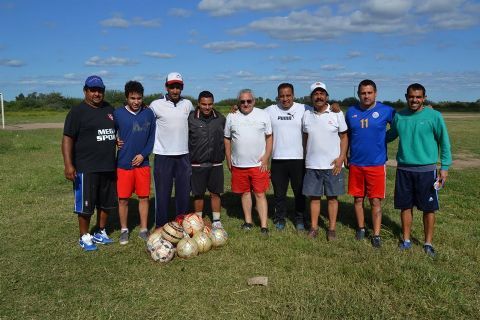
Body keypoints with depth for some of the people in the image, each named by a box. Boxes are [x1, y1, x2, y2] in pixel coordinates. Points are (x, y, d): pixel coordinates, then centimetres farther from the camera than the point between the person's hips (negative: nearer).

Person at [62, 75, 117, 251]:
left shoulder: (109, 109, 12)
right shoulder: (77, 112, -7)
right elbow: (67, 139, -12)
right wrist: (68, 165, -20)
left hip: (108, 167, 6)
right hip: (86, 168, -6)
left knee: (106, 202, 14)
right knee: (85, 204, 2)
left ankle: (100, 233, 30)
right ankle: (84, 237, 18)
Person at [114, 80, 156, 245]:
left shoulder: (148, 113, 0)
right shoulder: (118, 113, -4)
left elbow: (152, 137, 3)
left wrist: (143, 154, -6)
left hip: (142, 162, 1)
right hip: (123, 163, -1)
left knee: (144, 197, 6)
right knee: (123, 199, 5)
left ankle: (144, 230, 20)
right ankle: (124, 230, 22)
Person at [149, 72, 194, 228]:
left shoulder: (187, 104, 5)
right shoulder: (156, 105, -4)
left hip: (183, 155, 3)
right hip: (163, 156, -3)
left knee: (184, 192, 10)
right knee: (162, 193, 2)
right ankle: (160, 226, 14)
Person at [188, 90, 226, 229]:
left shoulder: (220, 118, 4)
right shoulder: (190, 118, -5)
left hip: (216, 164, 2)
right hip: (197, 164, -2)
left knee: (215, 194, 9)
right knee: (198, 194, 9)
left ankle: (216, 221, 21)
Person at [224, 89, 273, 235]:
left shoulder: (263, 115, 2)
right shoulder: (231, 116, 6)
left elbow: (269, 137, 3)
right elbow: (227, 139, 11)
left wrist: (266, 157, -6)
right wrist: (228, 160, 7)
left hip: (258, 164, -2)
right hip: (238, 164, 2)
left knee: (260, 194, -2)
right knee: (245, 193, 11)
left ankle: (264, 225, 3)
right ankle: (248, 221, 25)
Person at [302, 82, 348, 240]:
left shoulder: (336, 113, -2)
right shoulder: (306, 115, 5)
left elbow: (344, 137, 0)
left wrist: (341, 158, -10)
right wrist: (306, 158, 8)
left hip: (333, 165, -2)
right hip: (312, 165, 2)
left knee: (332, 197, 6)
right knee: (314, 196, 8)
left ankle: (332, 229, 17)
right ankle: (314, 227, 20)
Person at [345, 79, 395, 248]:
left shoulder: (386, 110, -6)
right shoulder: (351, 112, 4)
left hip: (376, 164, -3)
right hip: (355, 163, 3)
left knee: (375, 201, 2)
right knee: (358, 199, 12)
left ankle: (376, 234, 11)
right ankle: (361, 228, 28)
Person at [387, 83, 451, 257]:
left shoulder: (434, 116, -6)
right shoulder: (399, 116, 4)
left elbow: (444, 142, -1)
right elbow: (390, 135, 21)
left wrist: (445, 166, -4)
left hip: (426, 169, -3)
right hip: (404, 169, 3)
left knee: (429, 208, 5)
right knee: (405, 206, 11)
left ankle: (428, 242, 21)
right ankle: (406, 240, 25)